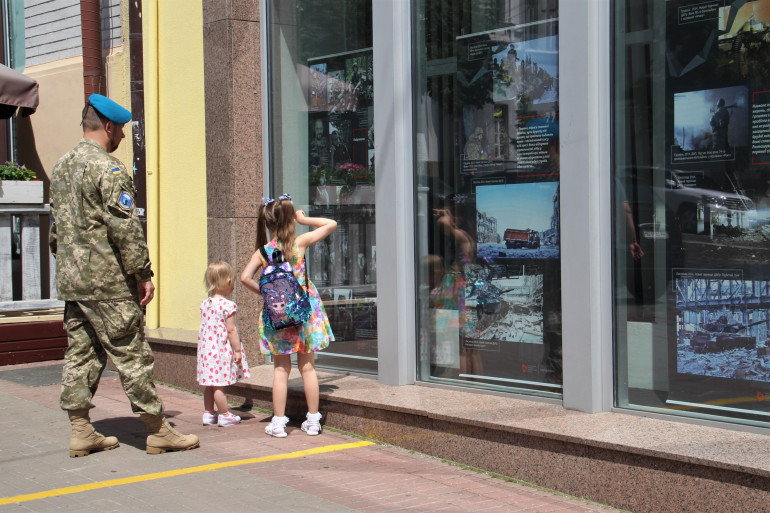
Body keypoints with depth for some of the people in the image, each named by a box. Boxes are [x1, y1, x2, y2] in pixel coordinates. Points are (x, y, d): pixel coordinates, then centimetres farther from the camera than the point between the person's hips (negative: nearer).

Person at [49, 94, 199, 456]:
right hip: (107, 283, -9)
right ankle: (158, 431, 5)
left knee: (79, 355, 11)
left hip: (71, 282, 9)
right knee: (132, 356, -2)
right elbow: (125, 229, -18)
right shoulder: (108, 169, -14)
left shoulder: (61, 168, 15)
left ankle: (81, 433, 15)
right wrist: (143, 273, -13)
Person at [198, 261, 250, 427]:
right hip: (222, 350, -7)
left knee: (210, 384, 15)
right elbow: (231, 330, -16)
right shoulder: (227, 305, -15)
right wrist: (237, 350, -10)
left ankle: (208, 413, 24)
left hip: (206, 349, 7)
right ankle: (224, 415, 9)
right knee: (219, 385, 0)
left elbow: (204, 328, 13)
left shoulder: (204, 304, 6)